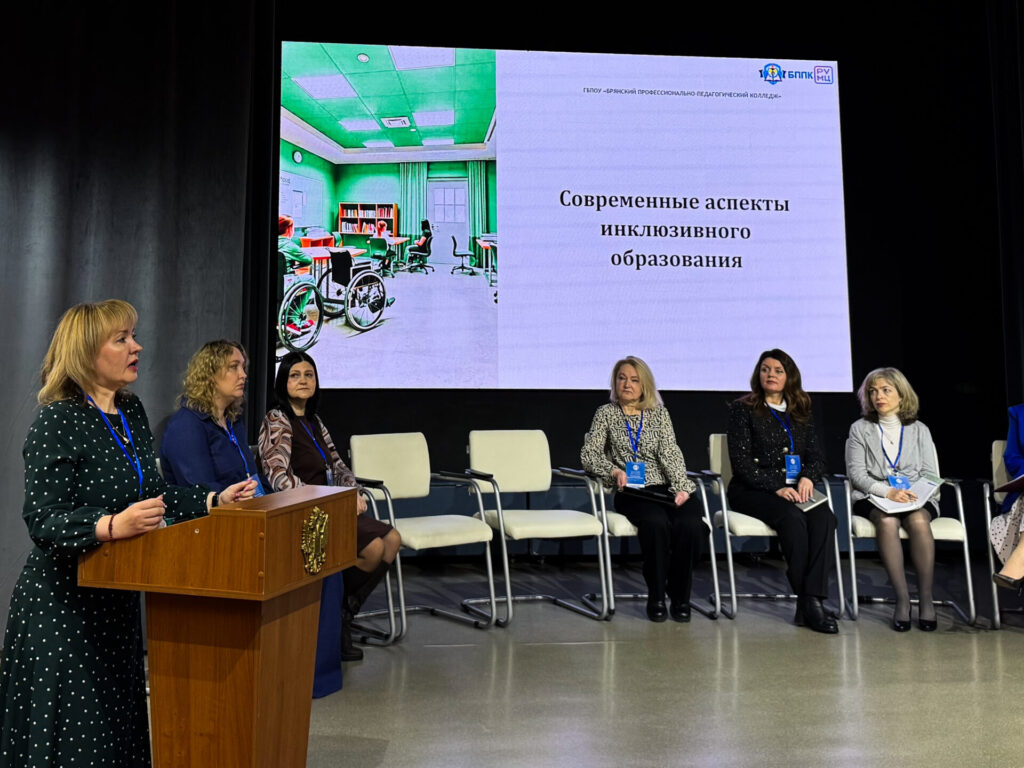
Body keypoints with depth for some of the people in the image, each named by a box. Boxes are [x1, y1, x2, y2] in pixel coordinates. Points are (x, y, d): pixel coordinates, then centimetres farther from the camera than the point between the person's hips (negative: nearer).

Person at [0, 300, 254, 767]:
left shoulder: (131, 412, 7)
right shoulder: (58, 422, -16)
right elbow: (42, 519, -22)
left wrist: (214, 501, 6)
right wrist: (112, 526, -36)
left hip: (115, 600, 7)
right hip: (62, 603, -7)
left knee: (118, 718, 17)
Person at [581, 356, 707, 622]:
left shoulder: (659, 413, 16)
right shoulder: (606, 414, 12)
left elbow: (671, 453, 4)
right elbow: (588, 455, 4)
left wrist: (681, 487, -12)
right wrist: (614, 471, -14)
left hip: (664, 486, 2)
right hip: (630, 491, -2)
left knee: (690, 524, -29)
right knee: (656, 524, -34)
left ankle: (680, 597, -8)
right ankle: (656, 598, -14)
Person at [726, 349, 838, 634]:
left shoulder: (801, 413, 18)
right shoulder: (742, 409, 3)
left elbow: (816, 456, 14)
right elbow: (741, 462, -6)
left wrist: (807, 477, -9)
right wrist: (776, 487, -16)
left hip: (795, 490, 4)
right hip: (752, 491, -4)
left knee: (824, 517, -28)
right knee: (792, 518, -33)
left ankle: (812, 600, -30)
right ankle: (807, 602, -24)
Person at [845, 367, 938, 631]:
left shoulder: (919, 430, 17)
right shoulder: (860, 429, 12)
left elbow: (930, 474, 9)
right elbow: (856, 473, 1)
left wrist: (912, 494, -13)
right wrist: (887, 491, -16)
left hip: (914, 498, 1)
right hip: (873, 499, -1)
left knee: (919, 521, -33)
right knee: (887, 521, -34)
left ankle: (926, 598, -23)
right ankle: (902, 598, -29)